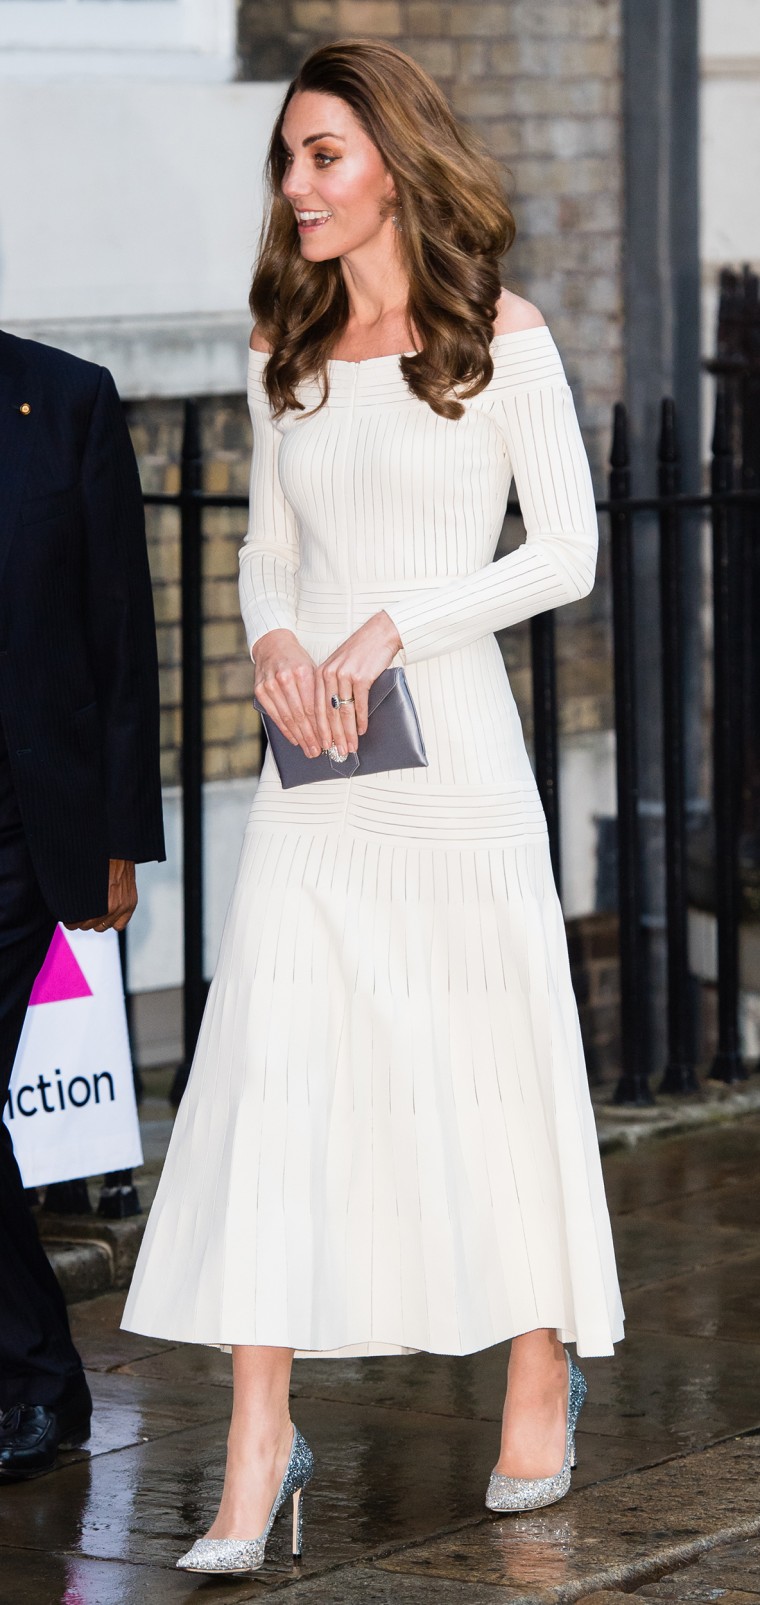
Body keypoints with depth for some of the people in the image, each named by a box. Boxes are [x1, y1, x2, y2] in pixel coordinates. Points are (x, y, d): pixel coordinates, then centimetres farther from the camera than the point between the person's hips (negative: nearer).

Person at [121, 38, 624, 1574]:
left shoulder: (500, 337, -2)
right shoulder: (284, 349, 12)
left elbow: (567, 552, -4)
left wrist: (387, 630, -13)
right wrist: (274, 641, -4)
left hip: (452, 747, -3)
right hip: (311, 762, 4)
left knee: (490, 1059, 5)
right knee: (269, 1071, -7)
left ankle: (542, 1378, 25)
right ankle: (259, 1444, -8)